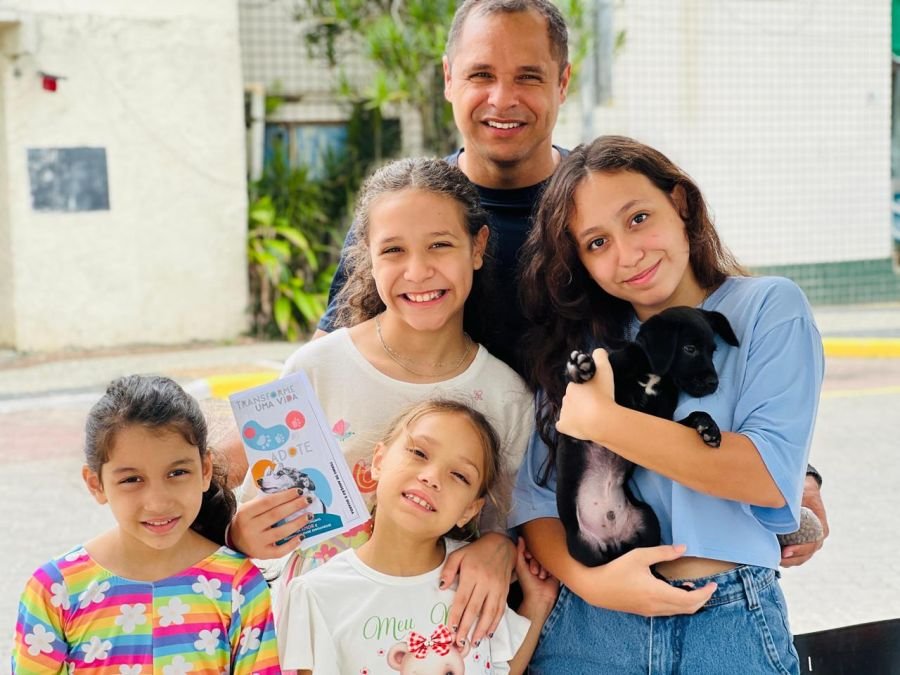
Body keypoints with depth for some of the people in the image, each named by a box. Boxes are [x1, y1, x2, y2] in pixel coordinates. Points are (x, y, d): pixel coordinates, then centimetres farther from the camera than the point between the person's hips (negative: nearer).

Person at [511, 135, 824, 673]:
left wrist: (600, 419, -15)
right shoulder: (580, 343, 6)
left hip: (728, 628, -2)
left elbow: (772, 476, -15)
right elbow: (537, 497, 1)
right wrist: (587, 579, -18)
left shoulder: (770, 309, -2)